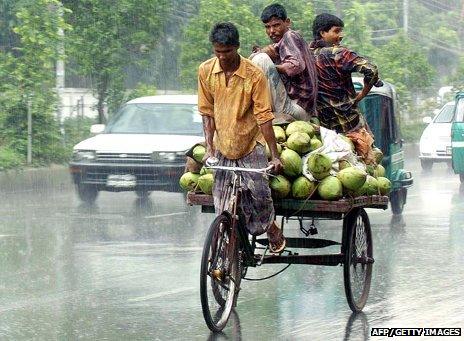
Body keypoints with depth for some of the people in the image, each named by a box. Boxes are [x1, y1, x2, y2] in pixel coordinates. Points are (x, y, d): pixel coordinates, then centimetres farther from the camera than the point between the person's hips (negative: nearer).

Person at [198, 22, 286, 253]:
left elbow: (264, 116, -14)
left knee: (259, 193, -6)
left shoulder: (254, 75, -15)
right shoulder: (206, 71, -5)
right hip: (223, 146, 3)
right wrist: (209, 147, -3)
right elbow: (207, 112, 3)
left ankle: (272, 230, 22)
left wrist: (275, 155, -16)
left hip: (250, 144, -3)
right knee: (224, 208, 1)